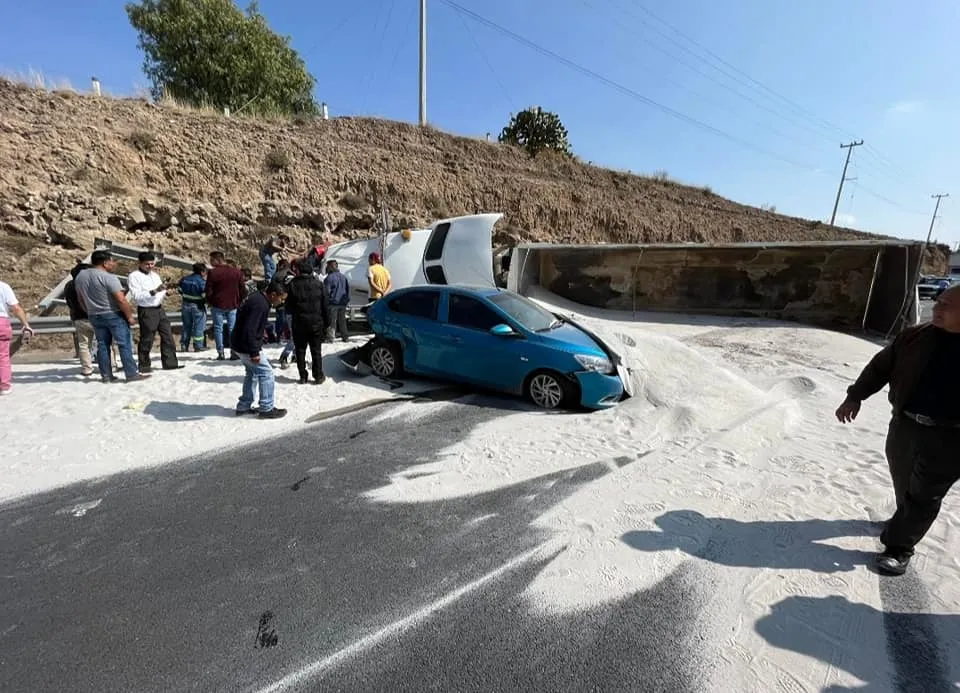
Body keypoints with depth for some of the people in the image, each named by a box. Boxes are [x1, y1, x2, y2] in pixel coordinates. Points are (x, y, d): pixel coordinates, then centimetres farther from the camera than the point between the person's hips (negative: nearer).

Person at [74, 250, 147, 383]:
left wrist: (91, 313, 23)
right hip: (114, 315, -7)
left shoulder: (79, 277, 9)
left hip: (95, 316, 7)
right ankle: (132, 374, -4)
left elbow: (81, 300, 16)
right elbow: (121, 300, -22)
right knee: (125, 344, -4)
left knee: (102, 345, 11)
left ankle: (106, 375, 14)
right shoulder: (108, 277, -17)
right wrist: (130, 317, -14)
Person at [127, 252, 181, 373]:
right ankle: (144, 365, 13)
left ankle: (170, 363, 14)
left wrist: (165, 291, 1)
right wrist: (154, 291, -28)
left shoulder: (154, 274, 15)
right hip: (146, 311, -7)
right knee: (146, 340, 1)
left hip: (159, 308, 7)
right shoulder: (134, 276, -8)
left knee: (168, 336, 7)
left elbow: (161, 291, 23)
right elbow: (136, 296, -19)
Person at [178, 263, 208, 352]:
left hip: (186, 305, 7)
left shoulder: (185, 279, 4)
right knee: (199, 327, 3)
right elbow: (205, 295, -22)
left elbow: (179, 289, 14)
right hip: (198, 306, -6)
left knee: (186, 326, 15)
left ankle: (184, 346, 21)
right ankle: (198, 346, 6)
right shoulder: (202, 281, -18)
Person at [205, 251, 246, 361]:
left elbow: (209, 290, -5)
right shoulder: (237, 272, 1)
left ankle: (220, 353, 5)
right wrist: (239, 302, 15)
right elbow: (242, 290, 5)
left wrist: (210, 302, 11)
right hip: (233, 306, 2)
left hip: (218, 305, -2)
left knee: (218, 328, 6)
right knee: (232, 329, 6)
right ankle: (234, 353, 2)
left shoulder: (212, 273, -8)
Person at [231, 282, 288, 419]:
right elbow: (249, 330, -30)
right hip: (246, 347, -11)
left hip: (239, 343, 11)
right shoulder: (261, 305, -25)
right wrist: (254, 352, -25)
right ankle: (266, 409, 4)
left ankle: (244, 406, 28)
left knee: (252, 372, 20)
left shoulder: (257, 298, 7)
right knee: (266, 373, -3)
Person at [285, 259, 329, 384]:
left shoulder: (292, 284, -5)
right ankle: (318, 376, 10)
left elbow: (288, 306, -1)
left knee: (300, 351, 9)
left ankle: (303, 376, 12)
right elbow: (325, 306, 0)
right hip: (316, 322, 1)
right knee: (316, 351, 8)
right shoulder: (319, 284, -3)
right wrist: (325, 323, 7)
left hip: (299, 323, -1)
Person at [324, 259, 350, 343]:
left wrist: (326, 301, 2)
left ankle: (330, 337, -6)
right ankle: (345, 336, 13)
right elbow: (348, 289, 15)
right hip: (343, 303, 6)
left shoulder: (329, 278, -8)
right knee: (342, 320, 12)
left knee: (331, 321, -3)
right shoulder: (344, 276, 11)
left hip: (333, 302, -5)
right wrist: (347, 300, 19)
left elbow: (326, 291, -9)